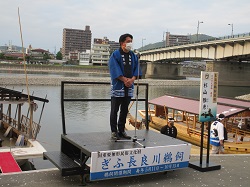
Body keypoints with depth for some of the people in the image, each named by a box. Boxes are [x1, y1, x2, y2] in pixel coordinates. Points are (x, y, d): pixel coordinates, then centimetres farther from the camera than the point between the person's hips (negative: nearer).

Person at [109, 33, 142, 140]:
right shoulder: (115, 55, -4)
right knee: (114, 110, 1)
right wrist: (124, 80, -17)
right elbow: (115, 70, -12)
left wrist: (132, 79, -11)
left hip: (129, 87, 5)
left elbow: (137, 69, 6)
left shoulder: (133, 56, 12)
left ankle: (121, 130, 22)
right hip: (117, 86, -5)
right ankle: (114, 131, 9)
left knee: (125, 110, 11)